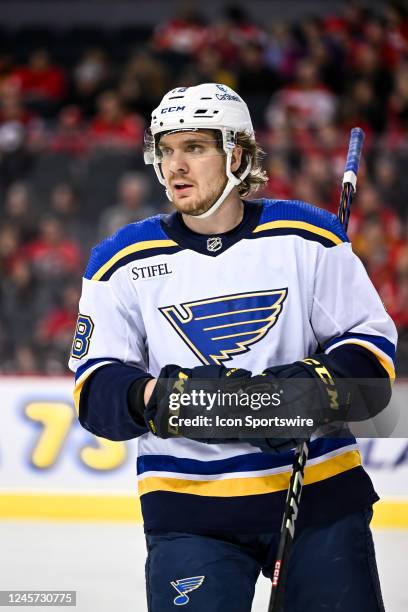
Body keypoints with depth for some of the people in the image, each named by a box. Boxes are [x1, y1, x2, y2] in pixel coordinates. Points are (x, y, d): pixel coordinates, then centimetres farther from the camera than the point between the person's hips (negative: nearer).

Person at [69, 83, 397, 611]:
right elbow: (95, 389, 0)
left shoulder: (306, 238, 0)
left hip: (320, 493, 0)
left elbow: (374, 343, 2)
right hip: (188, 507, 0)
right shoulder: (125, 261, 2)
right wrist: (155, 396, -21)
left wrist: (318, 384, -18)